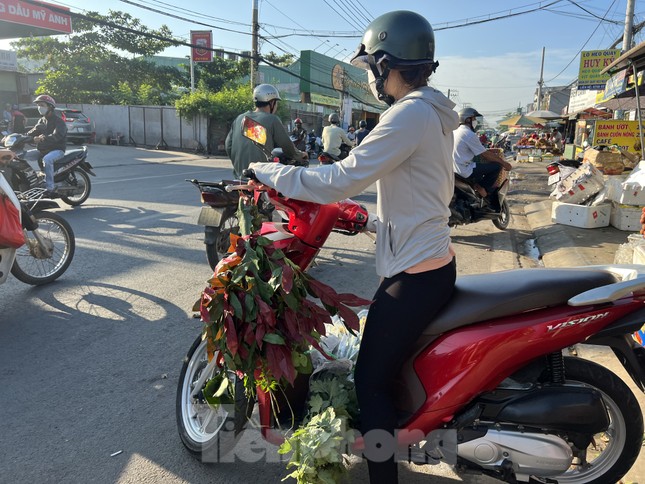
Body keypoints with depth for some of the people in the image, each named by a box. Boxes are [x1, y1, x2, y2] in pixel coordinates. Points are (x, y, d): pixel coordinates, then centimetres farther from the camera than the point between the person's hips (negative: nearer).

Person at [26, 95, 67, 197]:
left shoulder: (59, 121, -7)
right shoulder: (41, 121, 20)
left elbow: (56, 136, -24)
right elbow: (32, 132, 14)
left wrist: (43, 138, -39)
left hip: (57, 149, -8)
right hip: (42, 150, 8)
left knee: (47, 159, -38)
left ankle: (50, 188, -39)